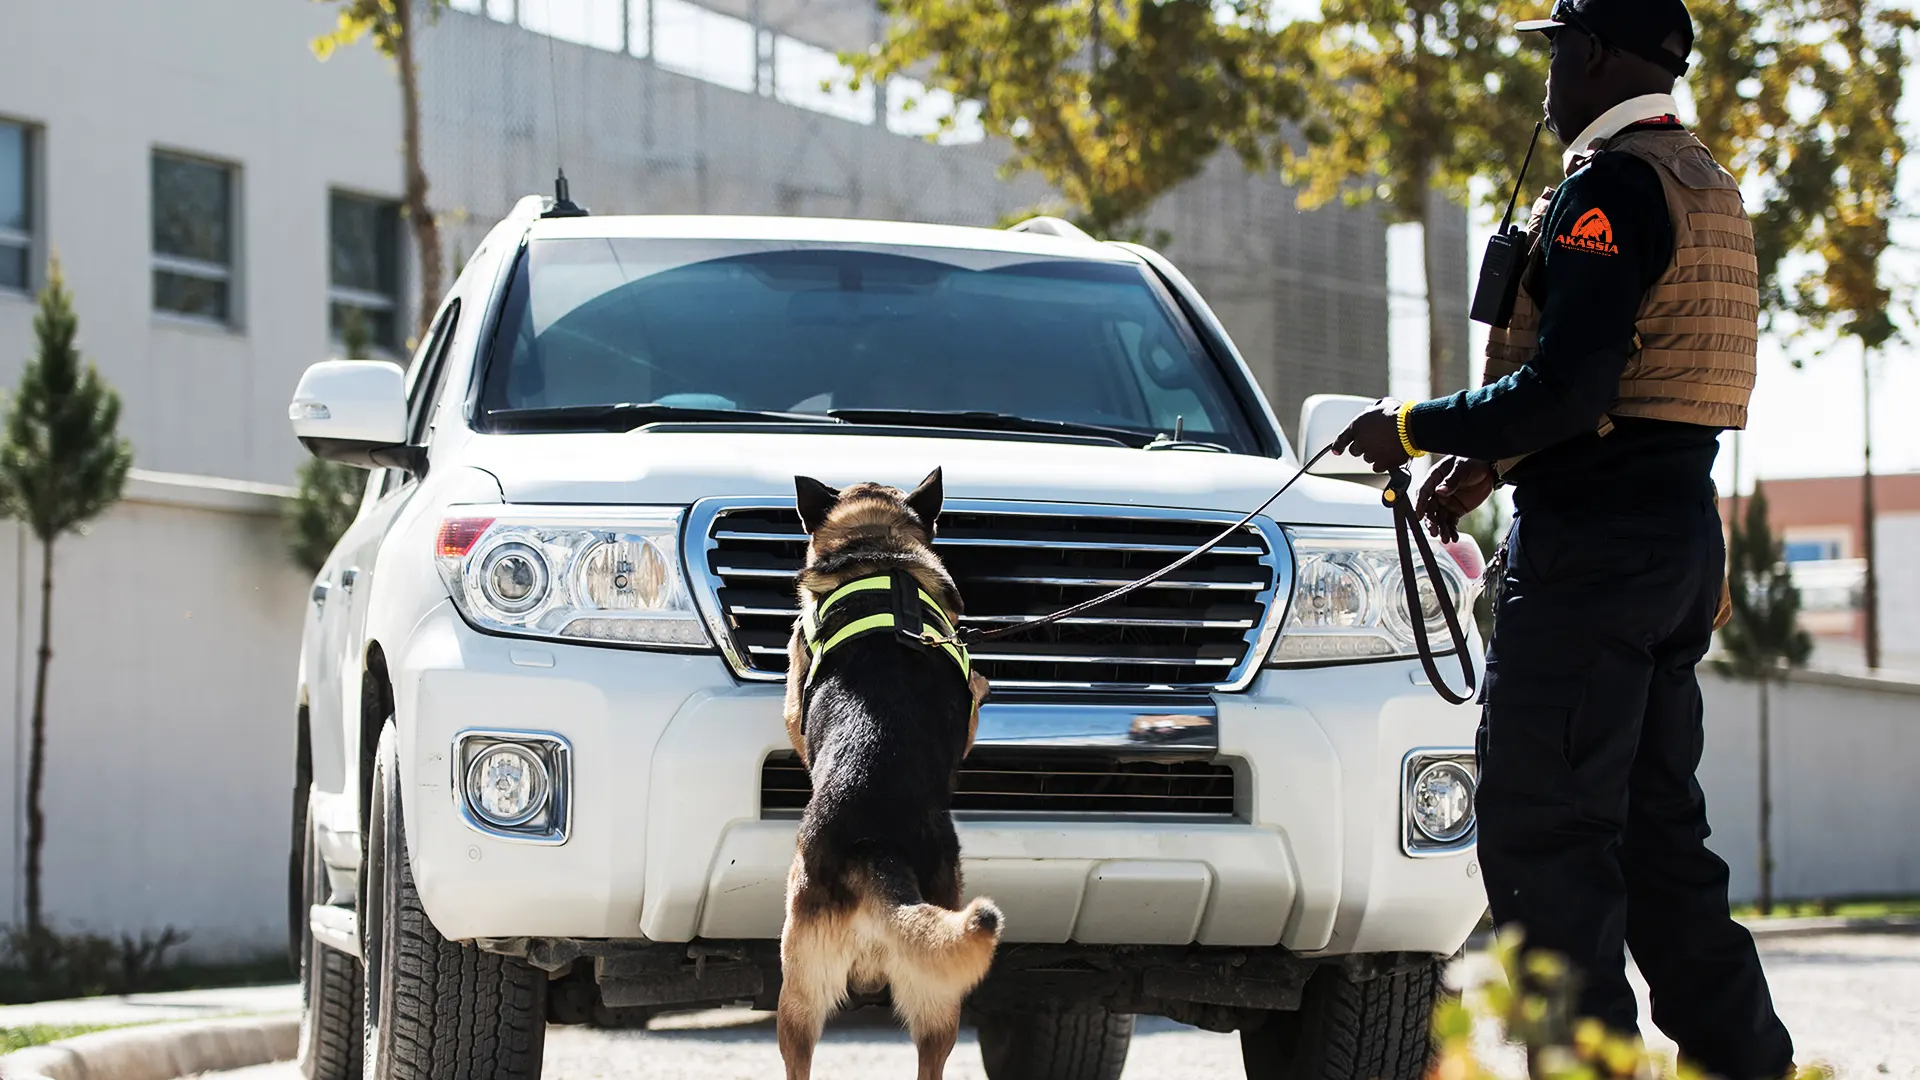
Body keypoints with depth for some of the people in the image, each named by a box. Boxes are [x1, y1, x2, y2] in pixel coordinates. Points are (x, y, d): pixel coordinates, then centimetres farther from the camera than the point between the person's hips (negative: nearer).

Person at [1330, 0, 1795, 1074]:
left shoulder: (1610, 187, -14)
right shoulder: (1705, 183, 17)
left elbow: (1567, 387, -21)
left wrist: (1417, 427, -9)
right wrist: (1495, 462, 20)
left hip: (1595, 543, -10)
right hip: (1684, 531, 10)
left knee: (1540, 834, -7)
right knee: (1658, 833, 15)